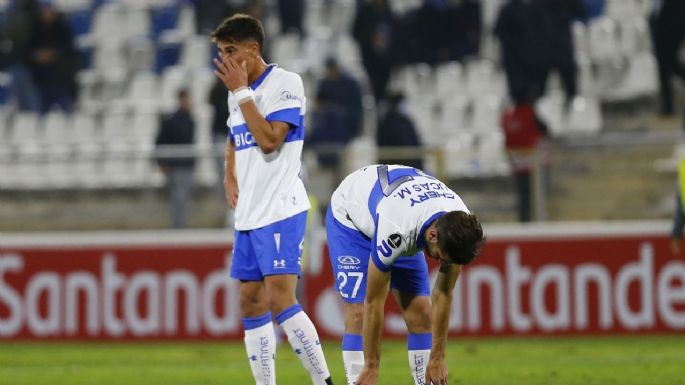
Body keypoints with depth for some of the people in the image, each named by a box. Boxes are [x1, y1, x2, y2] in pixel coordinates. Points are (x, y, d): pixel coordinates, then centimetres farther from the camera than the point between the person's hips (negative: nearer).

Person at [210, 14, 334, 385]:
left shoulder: (285, 83, -10)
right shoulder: (237, 94, 15)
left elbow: (268, 141, -20)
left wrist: (241, 91, -16)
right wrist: (230, 177, 13)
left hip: (281, 211, -9)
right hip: (247, 215, 9)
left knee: (280, 300, -18)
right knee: (251, 305, 7)